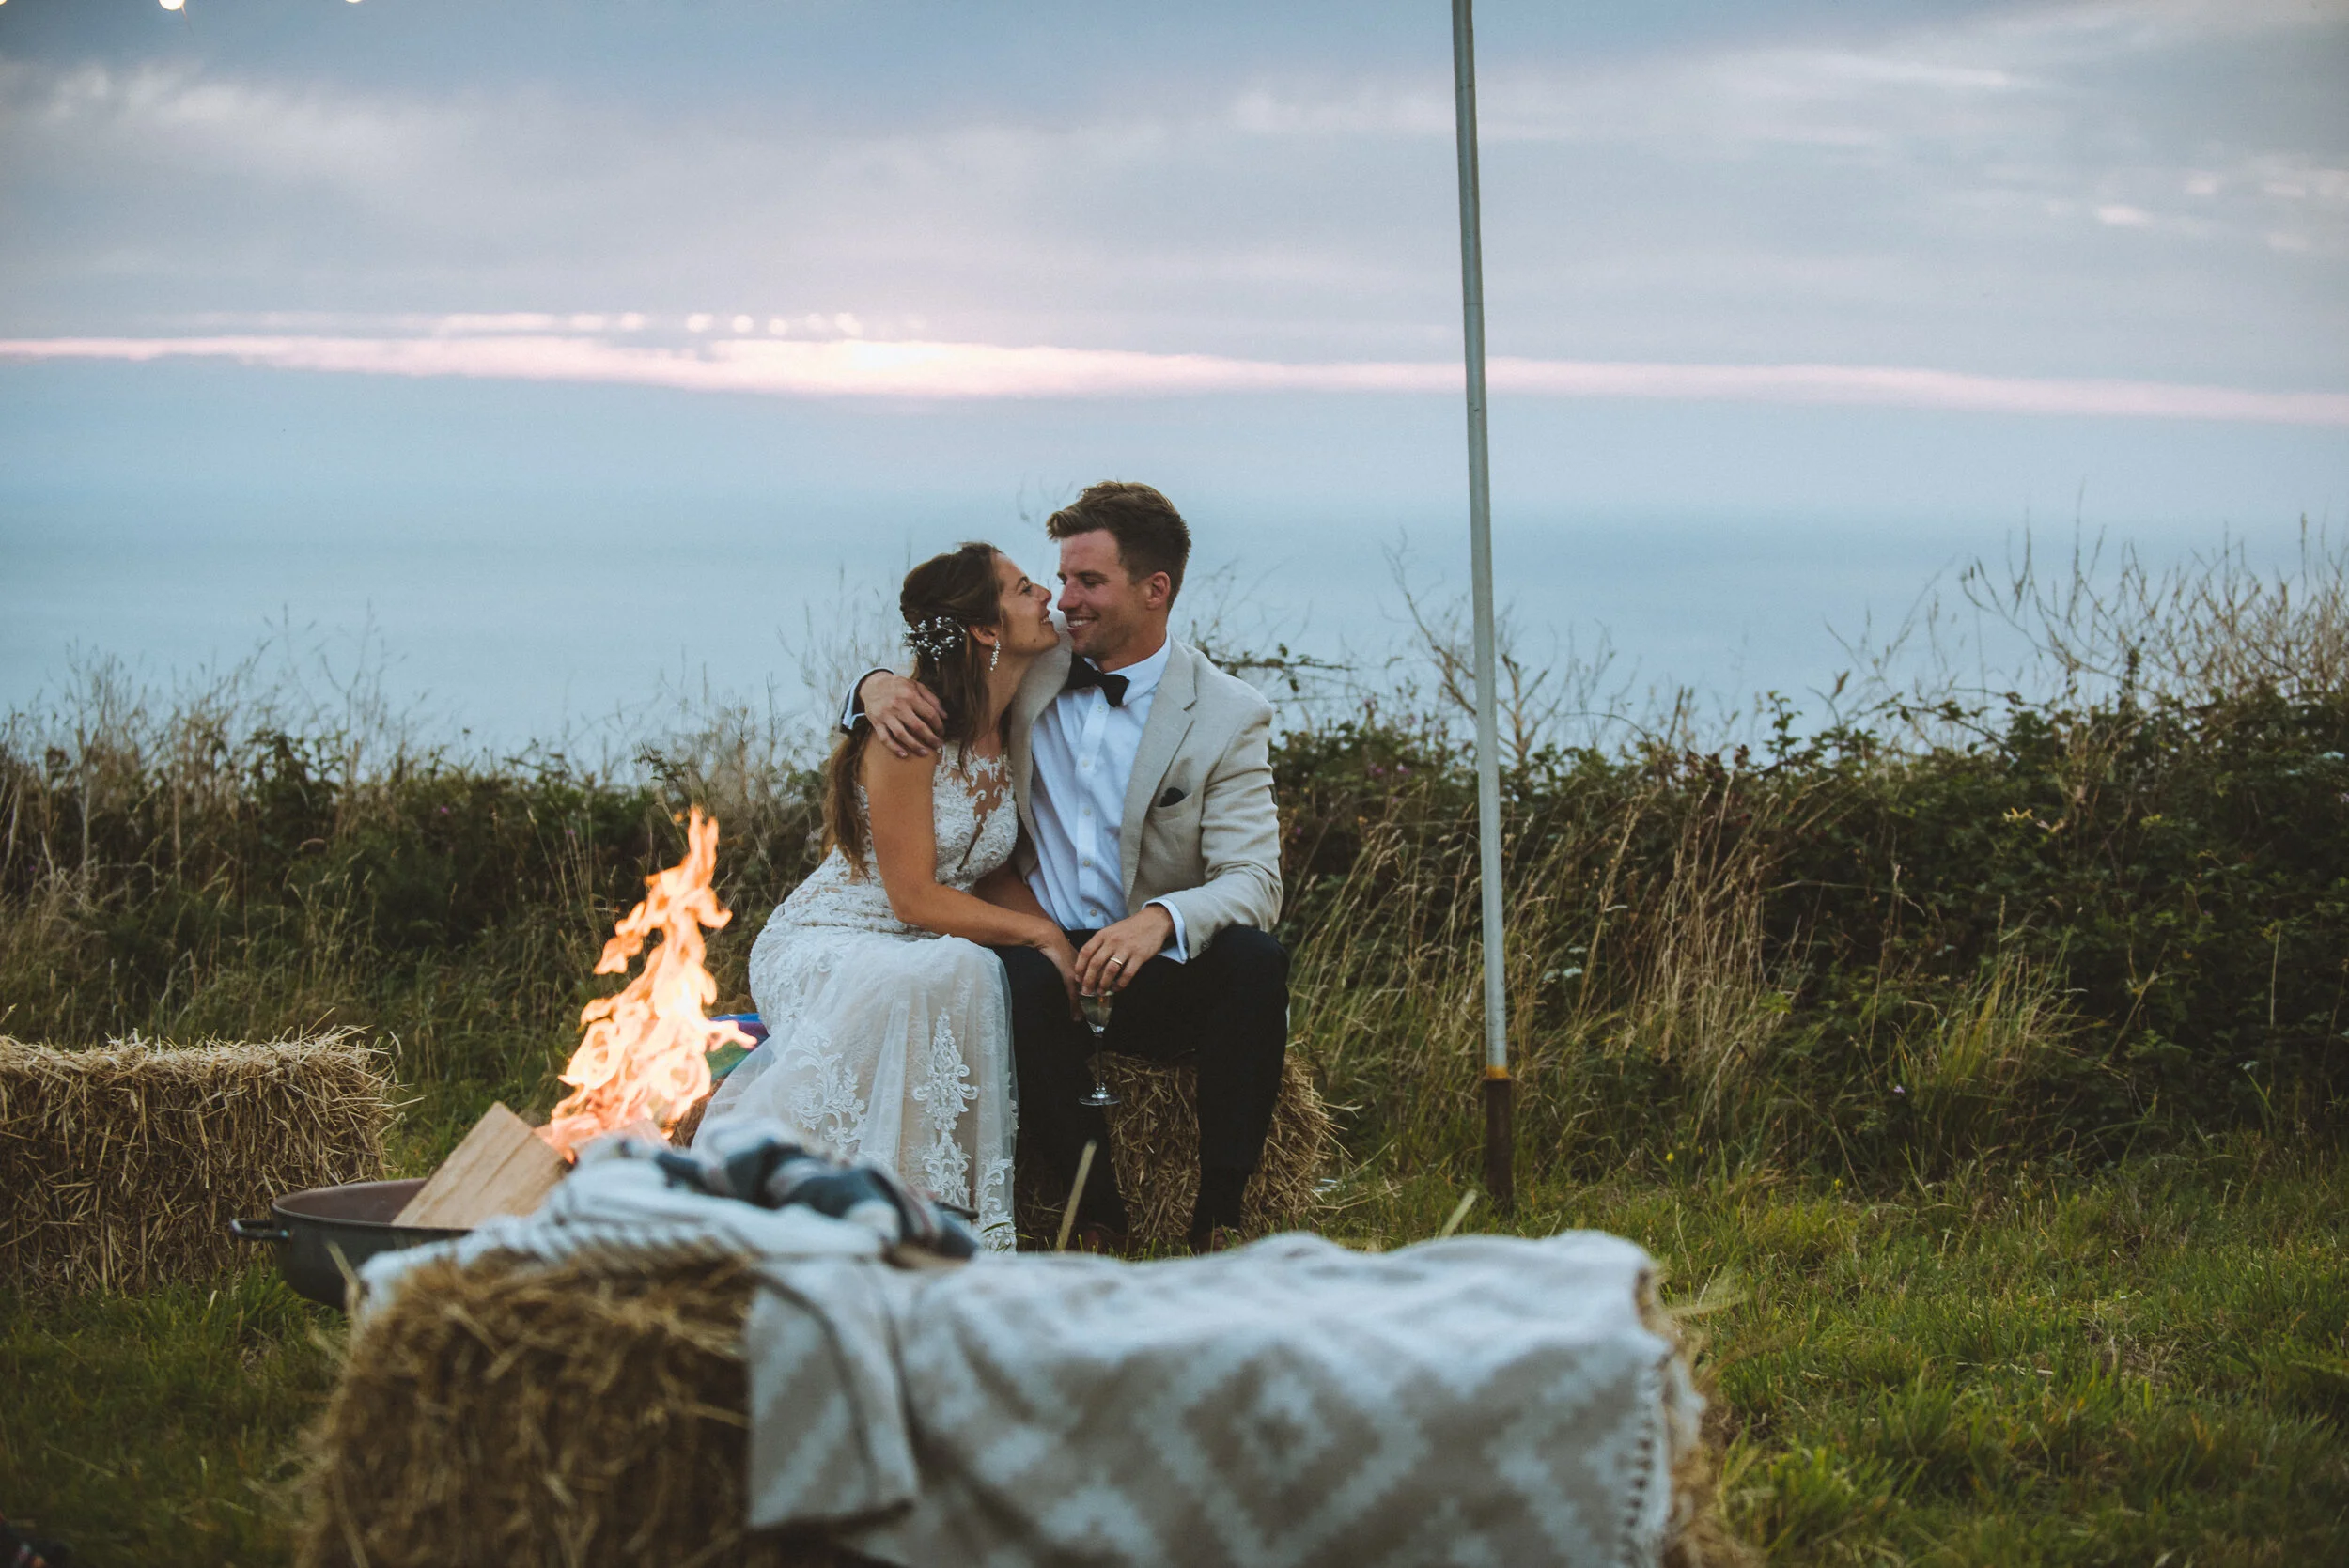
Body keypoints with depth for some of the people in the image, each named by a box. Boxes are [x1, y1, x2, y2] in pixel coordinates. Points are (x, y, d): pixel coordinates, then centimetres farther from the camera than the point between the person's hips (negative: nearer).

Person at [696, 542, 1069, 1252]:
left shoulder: (1007, 733, 5)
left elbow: (992, 874, 10)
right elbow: (915, 898, -19)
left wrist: (1055, 938, -9)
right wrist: (1039, 935, -16)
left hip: (912, 959, 6)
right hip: (820, 947, -6)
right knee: (944, 974, -37)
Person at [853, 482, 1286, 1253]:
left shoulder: (1229, 716, -3)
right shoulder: (1030, 674, 8)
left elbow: (1253, 880, -12)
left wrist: (1161, 919, -35)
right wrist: (879, 687, -8)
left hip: (1158, 977, -1)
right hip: (1039, 951, 1)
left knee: (1255, 959, -33)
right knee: (1016, 980, -35)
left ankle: (1218, 1217, -23)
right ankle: (1096, 1219, -24)